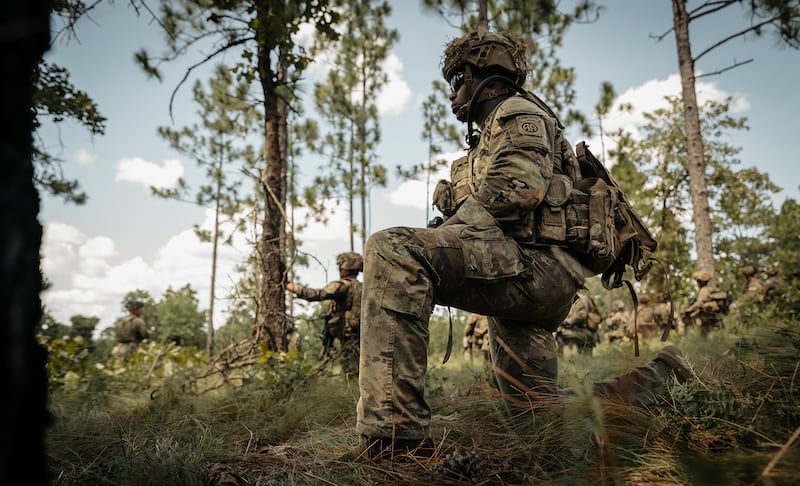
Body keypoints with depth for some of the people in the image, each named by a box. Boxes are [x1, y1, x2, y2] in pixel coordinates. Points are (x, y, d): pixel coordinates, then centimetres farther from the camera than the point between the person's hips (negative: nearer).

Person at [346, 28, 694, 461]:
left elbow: (520, 185, -16)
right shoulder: (490, 138, 35)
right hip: (524, 281, 11)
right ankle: (656, 376, 30)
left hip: (535, 264, -11)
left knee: (392, 250, -30)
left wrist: (448, 228, -8)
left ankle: (395, 432, -38)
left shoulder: (517, 113, 5)